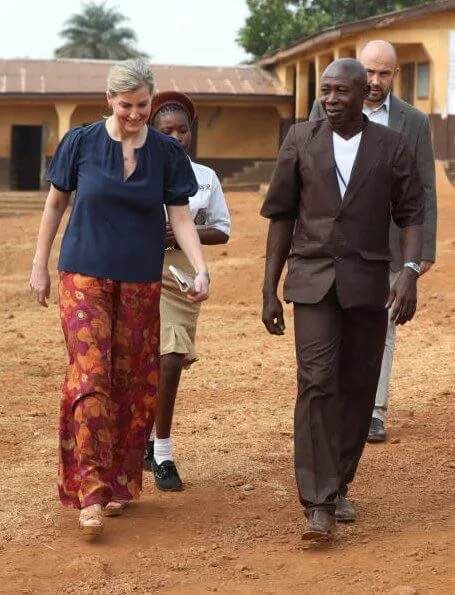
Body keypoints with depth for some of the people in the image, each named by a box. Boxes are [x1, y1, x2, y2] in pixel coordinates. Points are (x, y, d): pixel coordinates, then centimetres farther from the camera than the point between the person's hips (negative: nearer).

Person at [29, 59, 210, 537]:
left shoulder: (166, 153, 1)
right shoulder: (81, 142, -2)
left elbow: (180, 216, 1)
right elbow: (55, 203, 7)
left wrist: (201, 269, -13)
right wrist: (39, 265, 7)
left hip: (140, 282, 2)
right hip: (85, 276, -2)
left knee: (134, 384, 4)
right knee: (89, 377, -13)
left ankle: (120, 483, 18)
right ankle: (90, 495, -14)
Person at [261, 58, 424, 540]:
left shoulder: (390, 146, 3)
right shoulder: (300, 141, 3)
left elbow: (411, 215, 4)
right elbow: (281, 216, 6)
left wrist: (410, 271, -14)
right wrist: (269, 291, 3)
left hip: (367, 283, 1)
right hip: (313, 280, -1)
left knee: (358, 388, 7)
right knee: (317, 383, -13)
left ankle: (339, 483, 26)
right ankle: (318, 505, -13)